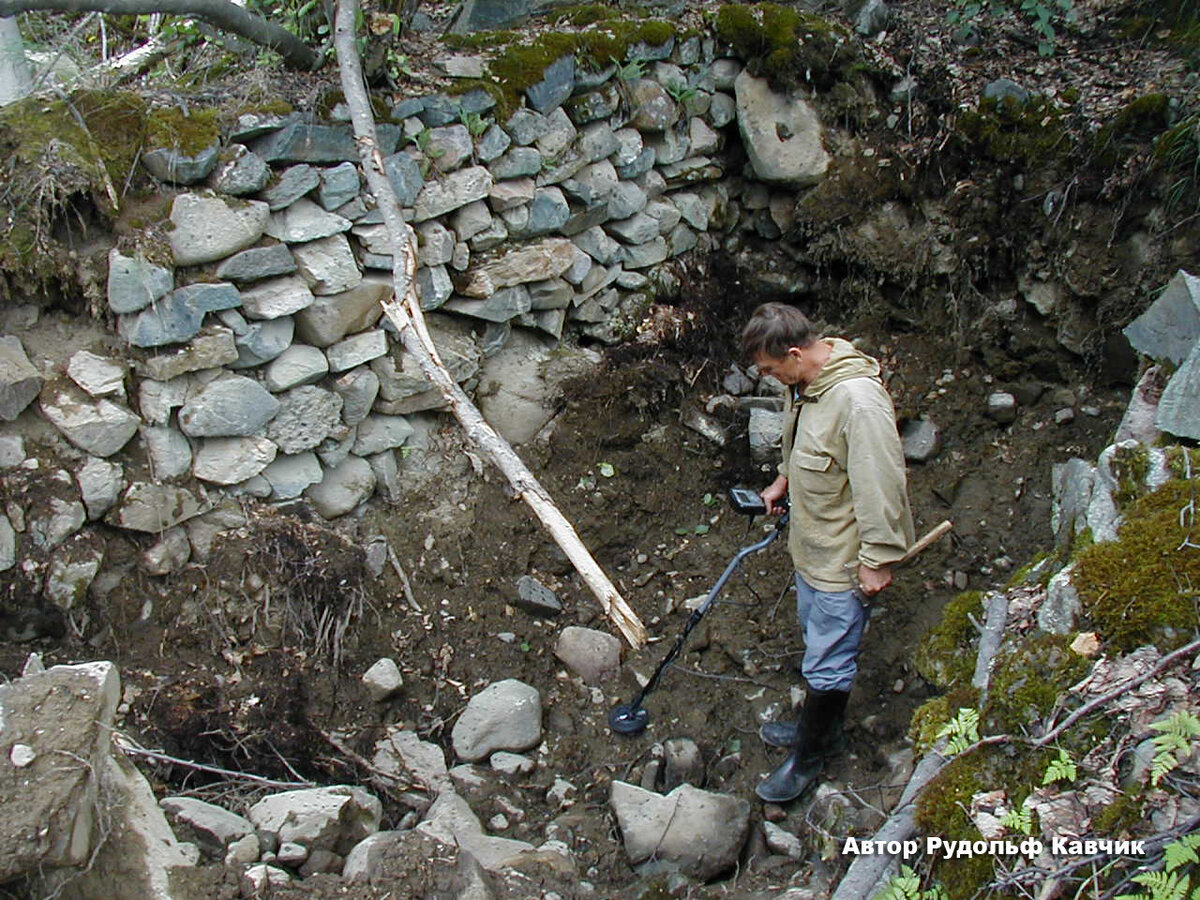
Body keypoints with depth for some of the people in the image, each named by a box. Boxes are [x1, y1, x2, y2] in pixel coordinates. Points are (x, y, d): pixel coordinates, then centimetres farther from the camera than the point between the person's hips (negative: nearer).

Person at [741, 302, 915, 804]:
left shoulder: (858, 400, -32)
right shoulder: (808, 382, -2)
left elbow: (881, 485, -28)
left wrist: (878, 560, -22)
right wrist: (783, 482, 21)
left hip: (842, 558, -9)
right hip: (810, 543, 9)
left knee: (827, 662, 6)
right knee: (820, 640, 25)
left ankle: (809, 756, 25)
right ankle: (823, 727, 45)